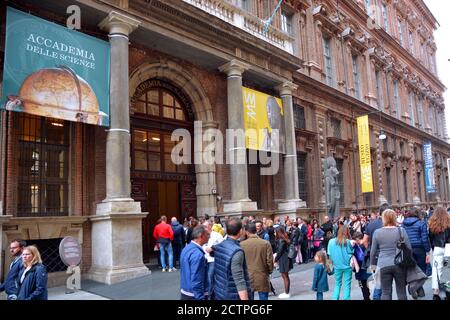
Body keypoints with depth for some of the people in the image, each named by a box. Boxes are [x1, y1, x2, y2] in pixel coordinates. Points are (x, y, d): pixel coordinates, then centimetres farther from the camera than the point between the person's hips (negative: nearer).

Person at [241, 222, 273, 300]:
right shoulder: (266, 243, -8)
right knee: (263, 297, 8)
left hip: (247, 278, 0)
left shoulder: (242, 244, -7)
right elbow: (270, 261, -6)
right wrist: (269, 271, 13)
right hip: (262, 278, 0)